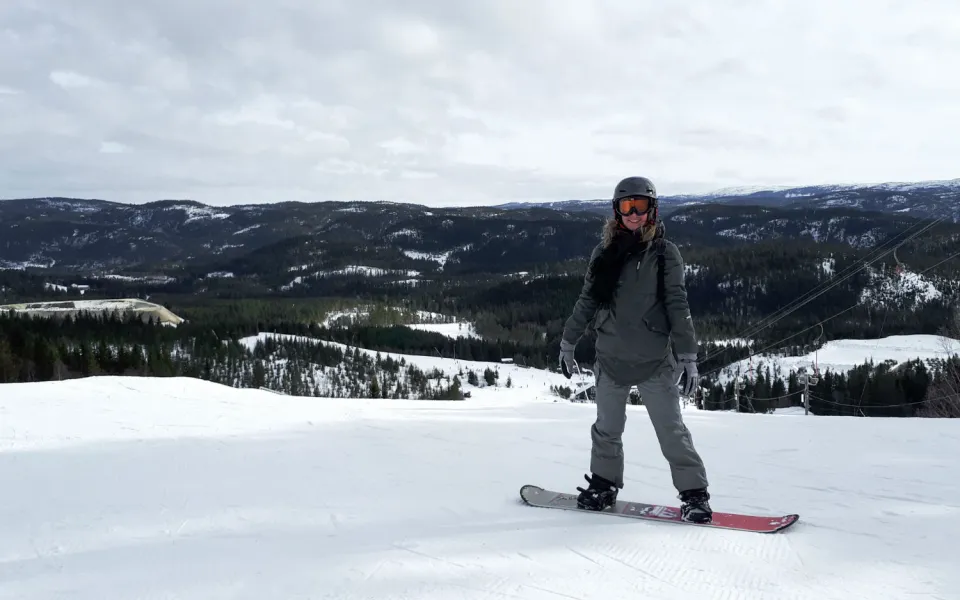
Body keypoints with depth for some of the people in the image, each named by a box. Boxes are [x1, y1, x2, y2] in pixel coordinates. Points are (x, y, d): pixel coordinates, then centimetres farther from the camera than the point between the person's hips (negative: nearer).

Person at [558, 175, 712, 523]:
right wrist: (568, 342, 17)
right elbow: (587, 302, 14)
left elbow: (678, 306, -6)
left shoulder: (664, 253, -4)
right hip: (611, 359, 3)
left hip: (654, 362, -3)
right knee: (607, 429, 14)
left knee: (671, 431, -2)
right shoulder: (604, 253, 6)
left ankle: (695, 494, 9)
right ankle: (603, 484, 30)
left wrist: (688, 356, -11)